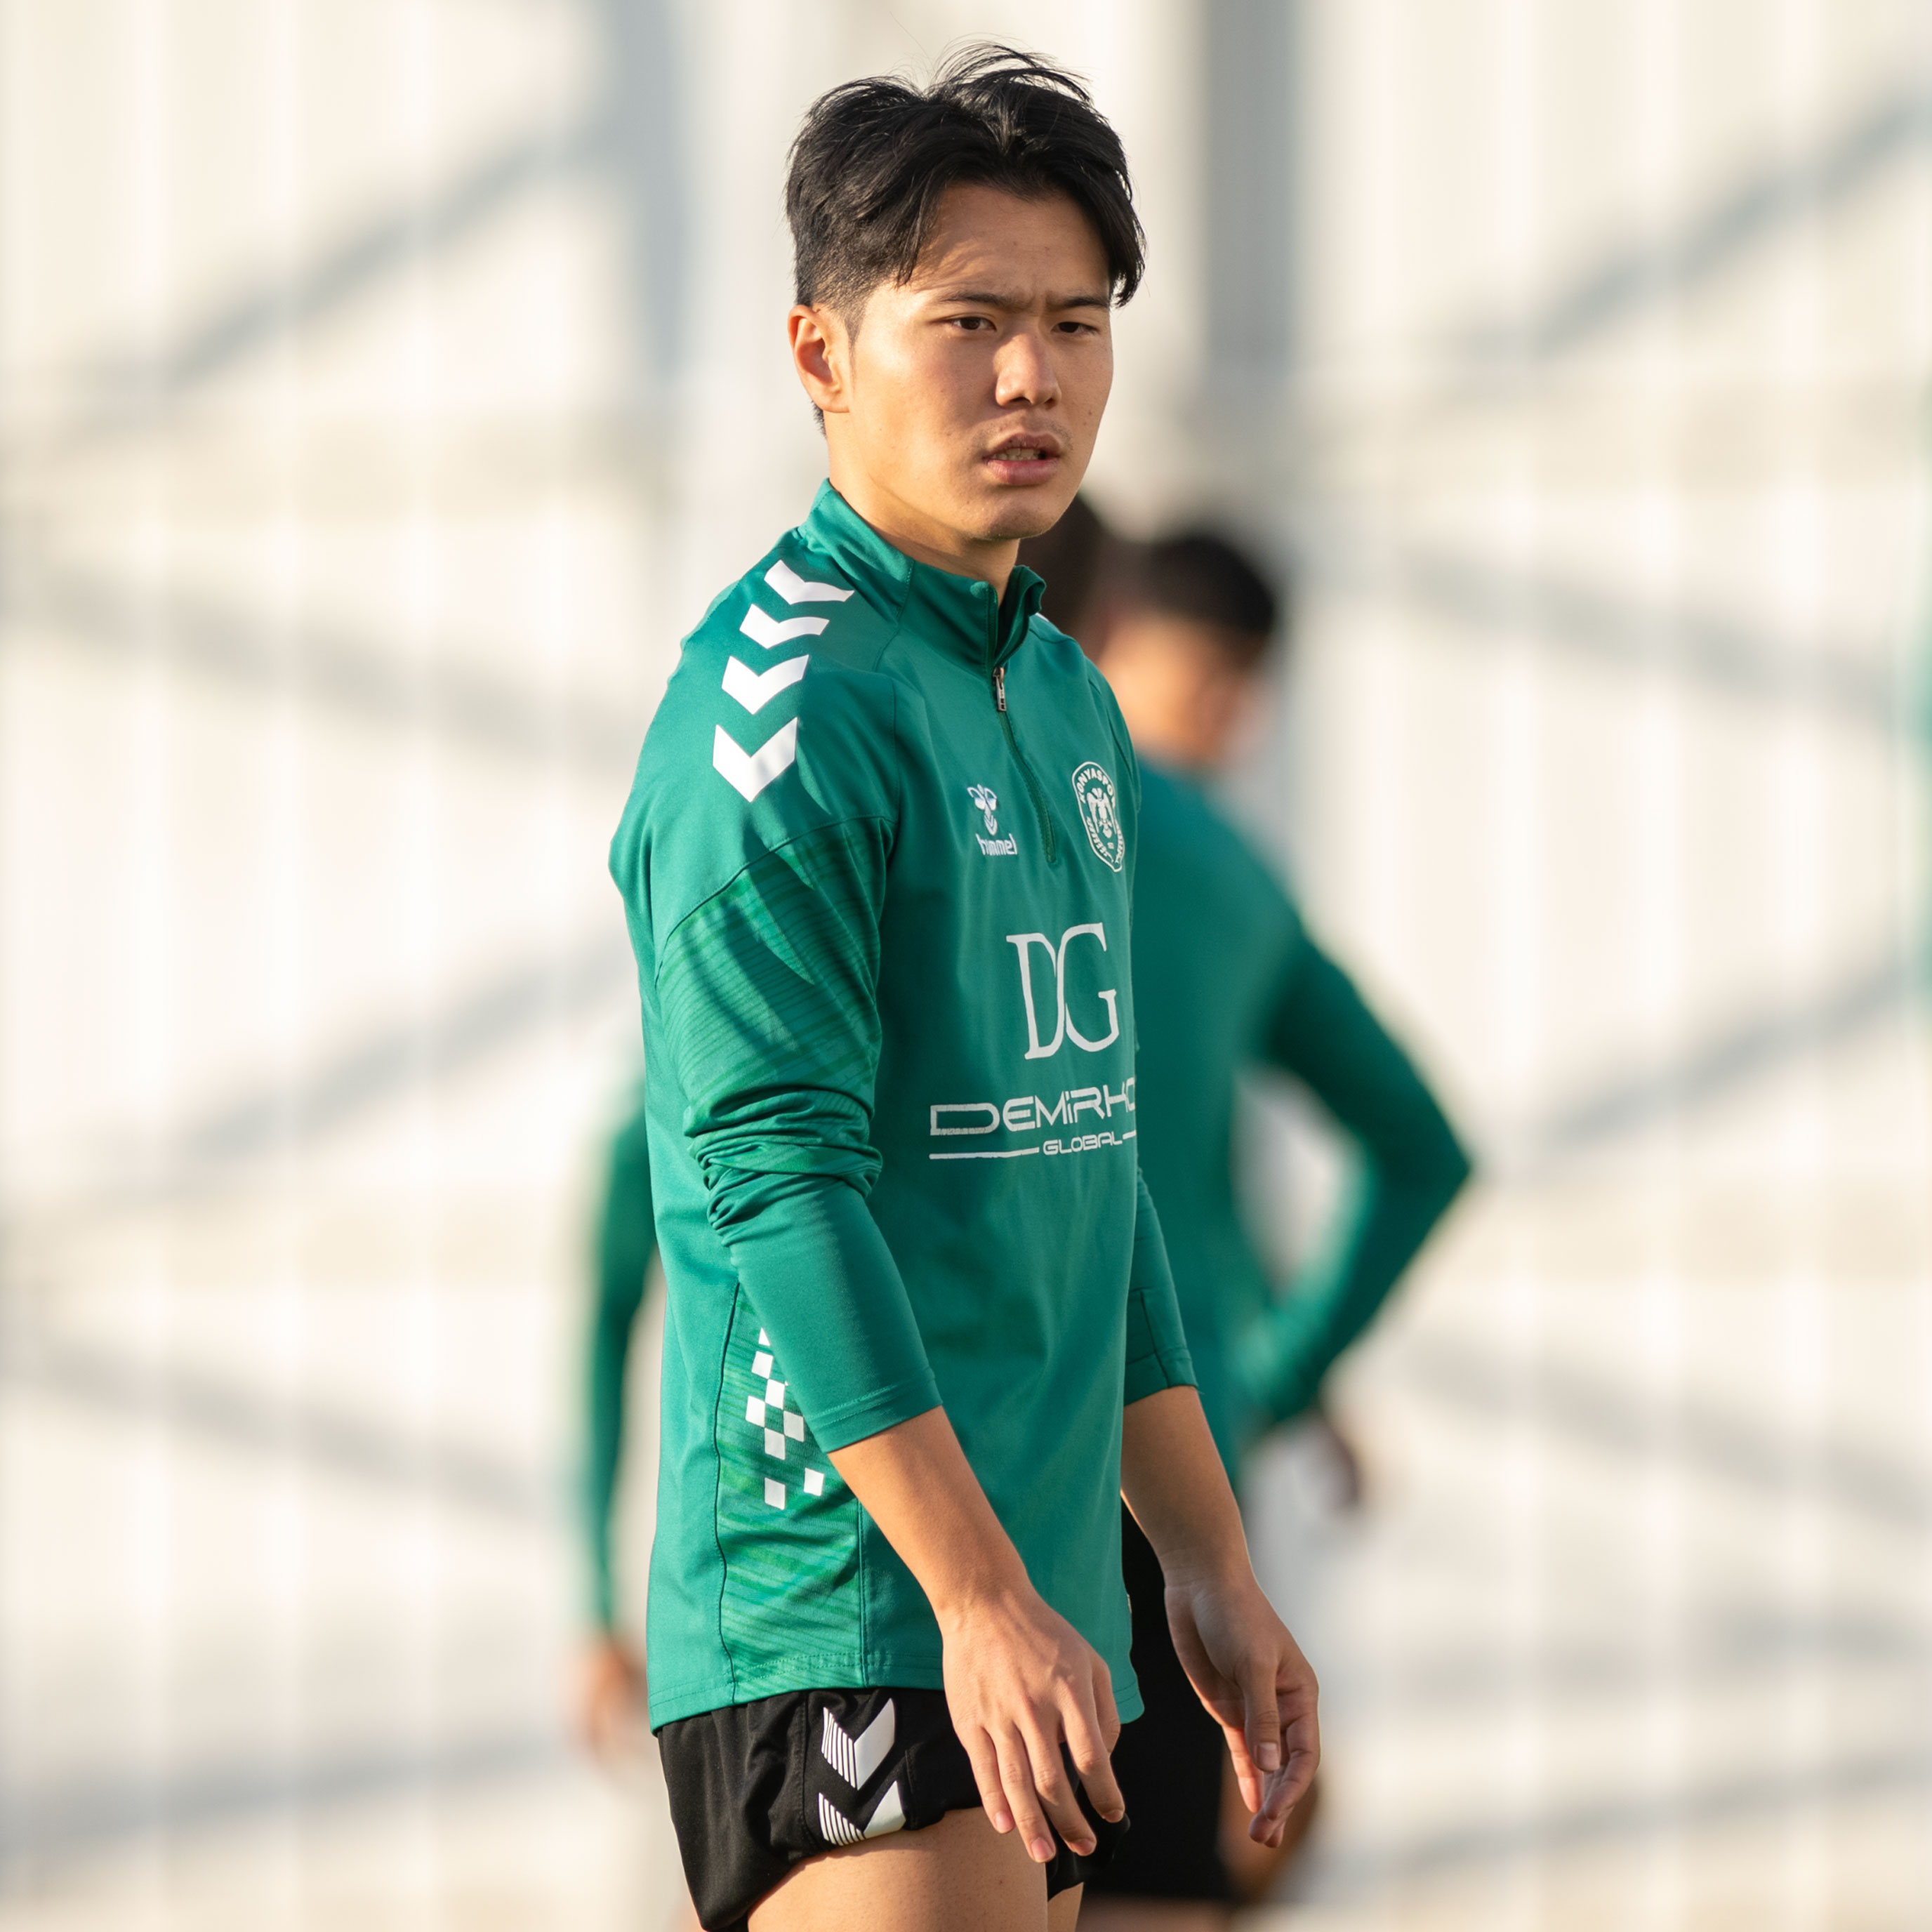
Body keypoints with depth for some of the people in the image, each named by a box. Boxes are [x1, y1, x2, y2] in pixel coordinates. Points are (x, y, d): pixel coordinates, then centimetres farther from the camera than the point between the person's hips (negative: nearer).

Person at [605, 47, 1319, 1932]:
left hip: (1034, 1618, 9)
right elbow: (775, 1175, -18)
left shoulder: (1068, 700, 17)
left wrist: (1211, 1565, 20)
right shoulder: (779, 706, -12)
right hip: (839, 1616, -9)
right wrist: (983, 1596, -23)